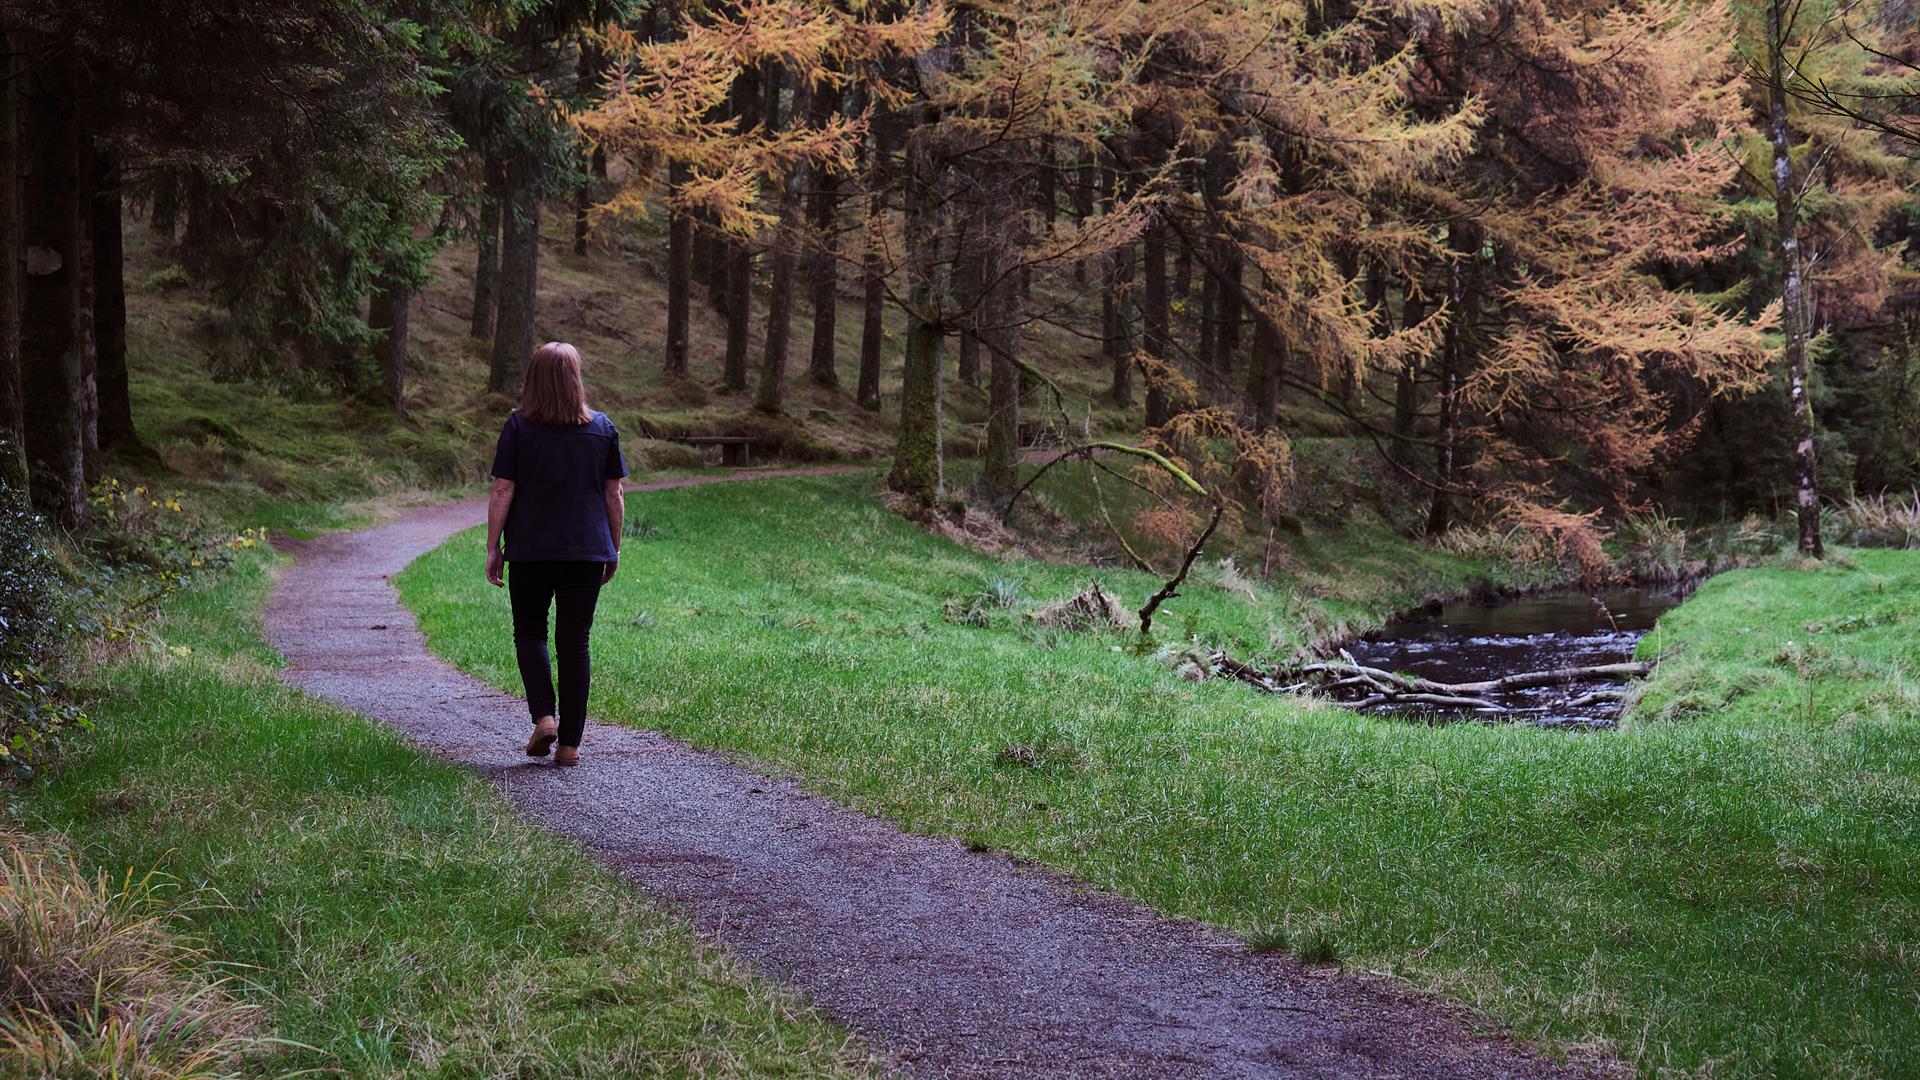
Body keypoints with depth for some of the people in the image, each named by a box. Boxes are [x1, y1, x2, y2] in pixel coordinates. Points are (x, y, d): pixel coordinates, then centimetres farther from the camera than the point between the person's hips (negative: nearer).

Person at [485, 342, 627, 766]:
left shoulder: (518, 427, -4)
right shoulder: (602, 428, 3)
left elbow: (502, 492, -5)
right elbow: (613, 495, 6)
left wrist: (493, 547, 2)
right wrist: (613, 548, 15)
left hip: (530, 552, -1)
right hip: (587, 552, 2)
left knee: (529, 633, 15)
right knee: (575, 642, 5)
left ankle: (544, 716, -3)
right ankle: (570, 743, 5)